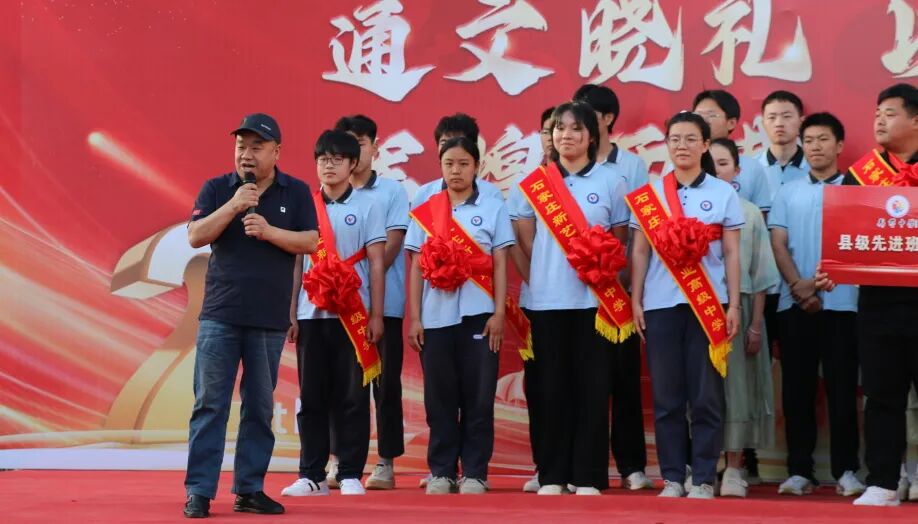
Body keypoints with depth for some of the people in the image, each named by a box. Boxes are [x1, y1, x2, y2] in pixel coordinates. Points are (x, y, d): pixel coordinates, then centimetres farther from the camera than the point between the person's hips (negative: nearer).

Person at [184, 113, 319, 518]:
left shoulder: (296, 193, 6)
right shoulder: (216, 189, 4)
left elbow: (310, 243, -2)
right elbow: (195, 236, -5)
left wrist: (268, 230, -16)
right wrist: (233, 205, -16)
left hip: (270, 319, 1)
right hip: (219, 315, -1)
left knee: (260, 407, 6)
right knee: (210, 404, -3)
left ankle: (250, 489, 14)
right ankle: (199, 491, -1)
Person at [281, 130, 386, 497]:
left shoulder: (367, 205, 2)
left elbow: (376, 262, 0)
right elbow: (296, 261, 10)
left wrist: (376, 315, -5)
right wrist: (289, 311, 5)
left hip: (353, 314, -2)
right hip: (311, 313, 2)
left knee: (352, 396, 0)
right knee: (311, 396, 5)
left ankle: (350, 475, 6)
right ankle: (312, 475, 11)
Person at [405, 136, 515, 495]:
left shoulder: (493, 209, 5)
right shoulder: (423, 213, 9)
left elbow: (500, 265, 3)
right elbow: (417, 269, 7)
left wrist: (499, 313, -6)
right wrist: (414, 318, 1)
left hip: (478, 315, -1)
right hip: (436, 317, 1)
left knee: (478, 396, 0)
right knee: (439, 397, 4)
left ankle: (474, 473, 6)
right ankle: (442, 472, 11)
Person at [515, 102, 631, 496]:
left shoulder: (610, 181, 5)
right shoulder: (537, 181, 8)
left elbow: (619, 241, 9)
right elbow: (526, 240, 12)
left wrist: (604, 264, -8)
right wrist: (545, 270, 2)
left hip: (594, 297, -1)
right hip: (546, 298, 1)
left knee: (592, 384, -1)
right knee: (551, 385, 2)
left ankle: (588, 477, 3)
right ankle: (552, 475, 8)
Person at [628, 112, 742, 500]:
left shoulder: (723, 193, 5)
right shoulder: (649, 193, 8)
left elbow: (731, 254, 4)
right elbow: (640, 252, 8)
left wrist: (733, 305, -2)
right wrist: (635, 300, 2)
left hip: (709, 305, -1)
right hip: (660, 305, 1)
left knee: (706, 395, 0)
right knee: (666, 396, 3)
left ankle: (703, 478, 6)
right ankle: (672, 477, 10)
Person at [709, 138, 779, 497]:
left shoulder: (750, 213, 7)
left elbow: (760, 275, 7)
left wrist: (756, 324, 0)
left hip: (738, 308, 1)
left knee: (736, 383, 0)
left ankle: (734, 471, 4)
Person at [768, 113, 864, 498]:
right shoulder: (787, 193, 13)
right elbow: (778, 245, 6)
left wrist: (818, 282, -13)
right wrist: (798, 287, -10)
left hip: (840, 301, -2)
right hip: (793, 303, 2)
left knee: (841, 386, -1)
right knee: (797, 387, 3)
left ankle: (846, 470, 3)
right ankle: (799, 470, 7)